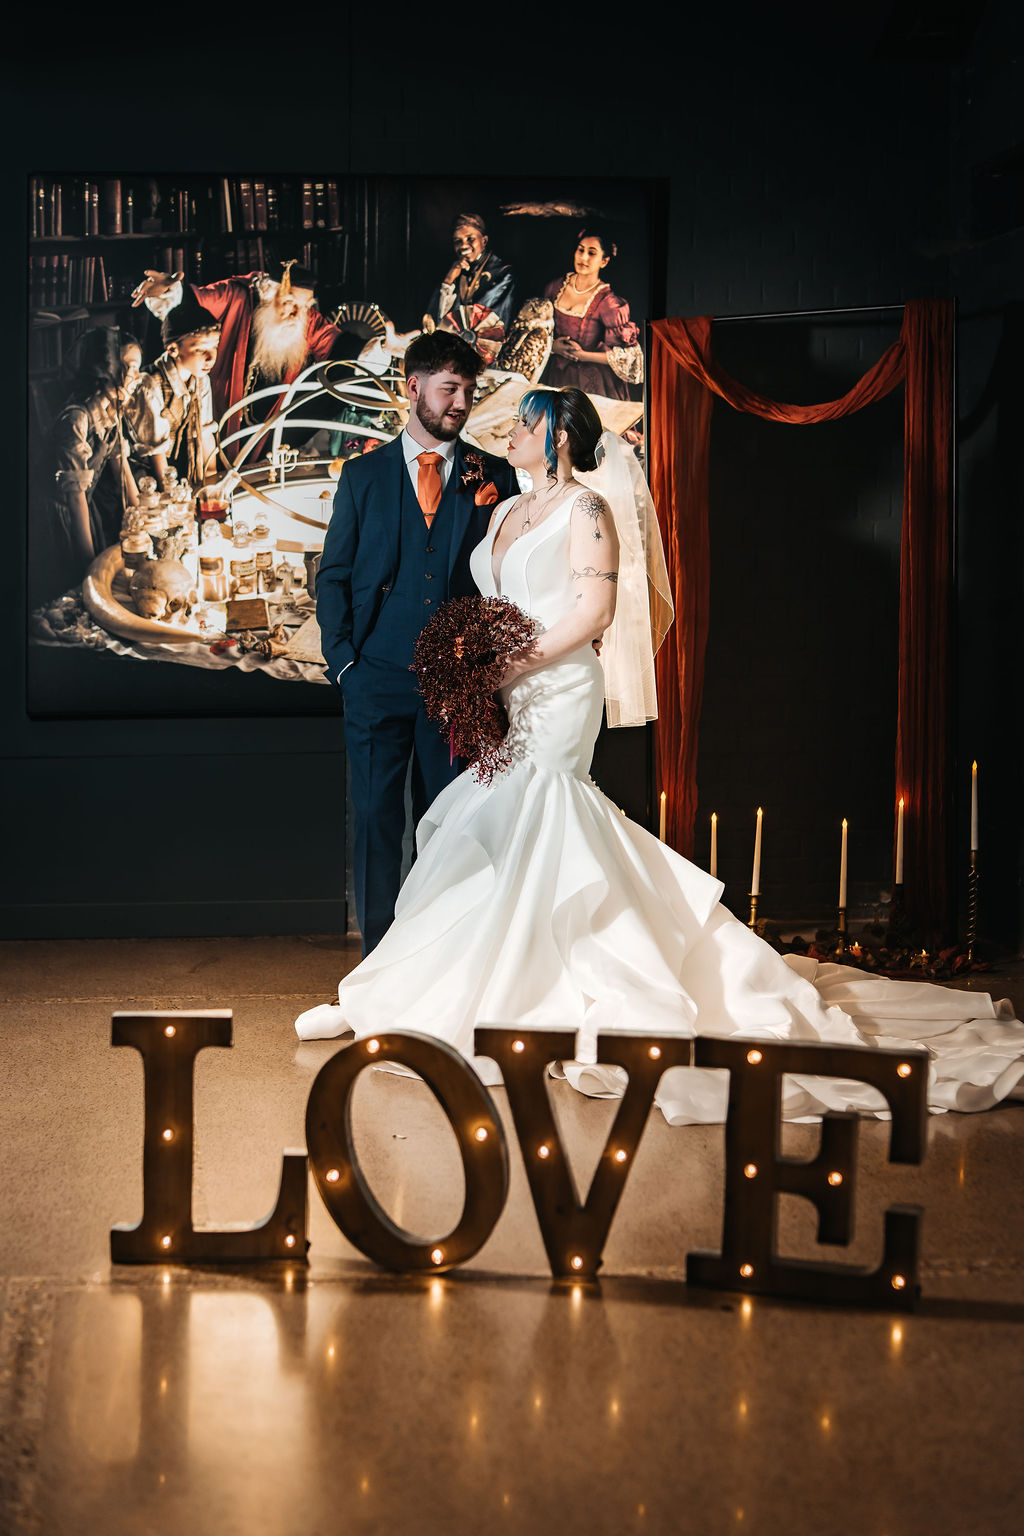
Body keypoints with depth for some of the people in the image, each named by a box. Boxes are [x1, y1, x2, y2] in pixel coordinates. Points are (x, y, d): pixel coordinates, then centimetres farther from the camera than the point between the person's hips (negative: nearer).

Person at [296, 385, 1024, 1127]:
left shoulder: (586, 509, -5)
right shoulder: (506, 511, 19)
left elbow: (594, 608, -14)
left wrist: (517, 664, -17)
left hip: (555, 694, -8)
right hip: (502, 699, 8)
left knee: (501, 836, -9)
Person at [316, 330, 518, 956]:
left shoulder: (493, 475, 8)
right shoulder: (365, 474, 9)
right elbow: (334, 575, 9)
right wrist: (342, 661, -1)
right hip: (378, 677, 0)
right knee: (377, 820, 2)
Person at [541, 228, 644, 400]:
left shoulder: (607, 302, -13)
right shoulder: (556, 286, 3)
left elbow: (627, 355, -12)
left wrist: (583, 355, -15)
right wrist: (552, 346, -4)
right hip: (554, 375, 4)